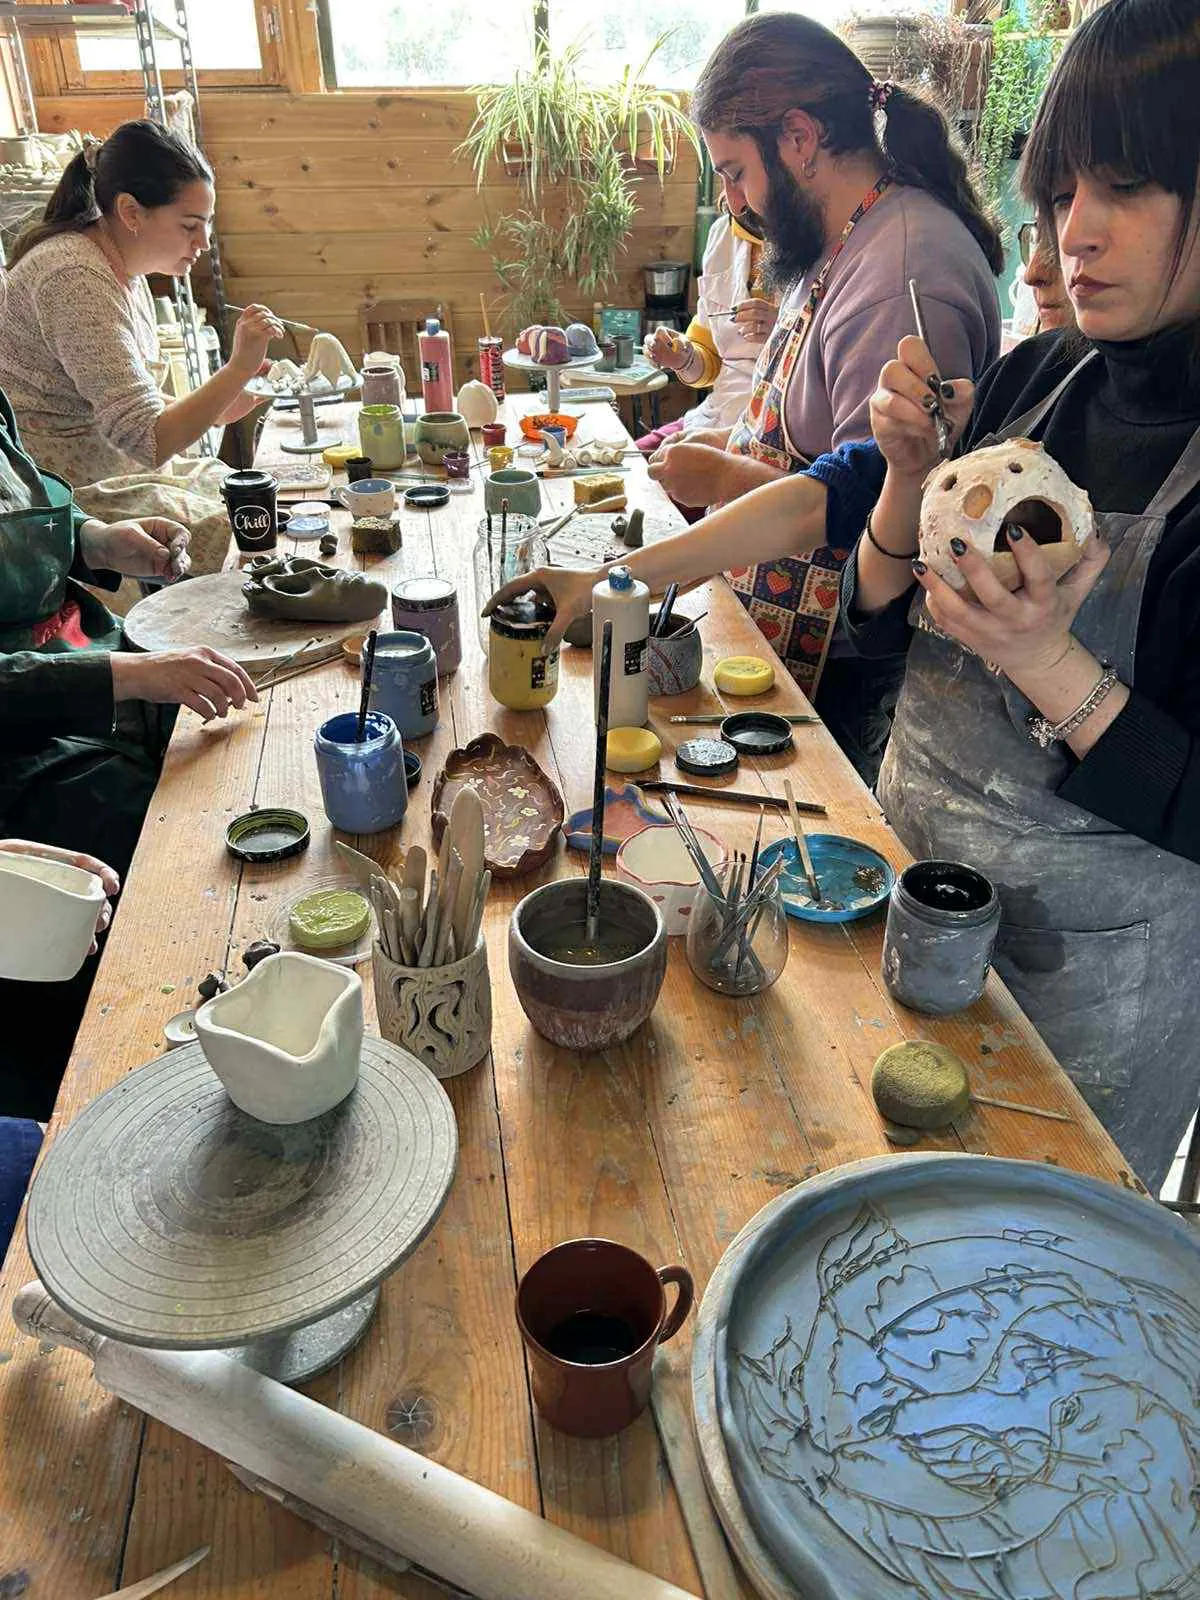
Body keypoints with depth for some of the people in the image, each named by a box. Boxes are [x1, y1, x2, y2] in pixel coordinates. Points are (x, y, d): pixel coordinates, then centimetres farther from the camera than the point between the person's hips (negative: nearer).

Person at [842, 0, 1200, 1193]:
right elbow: (878, 626, 1)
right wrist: (911, 475, -14)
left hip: (1091, 966, -5)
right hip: (913, 872, 6)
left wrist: (1045, 664, -31)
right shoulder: (1036, 379, -3)